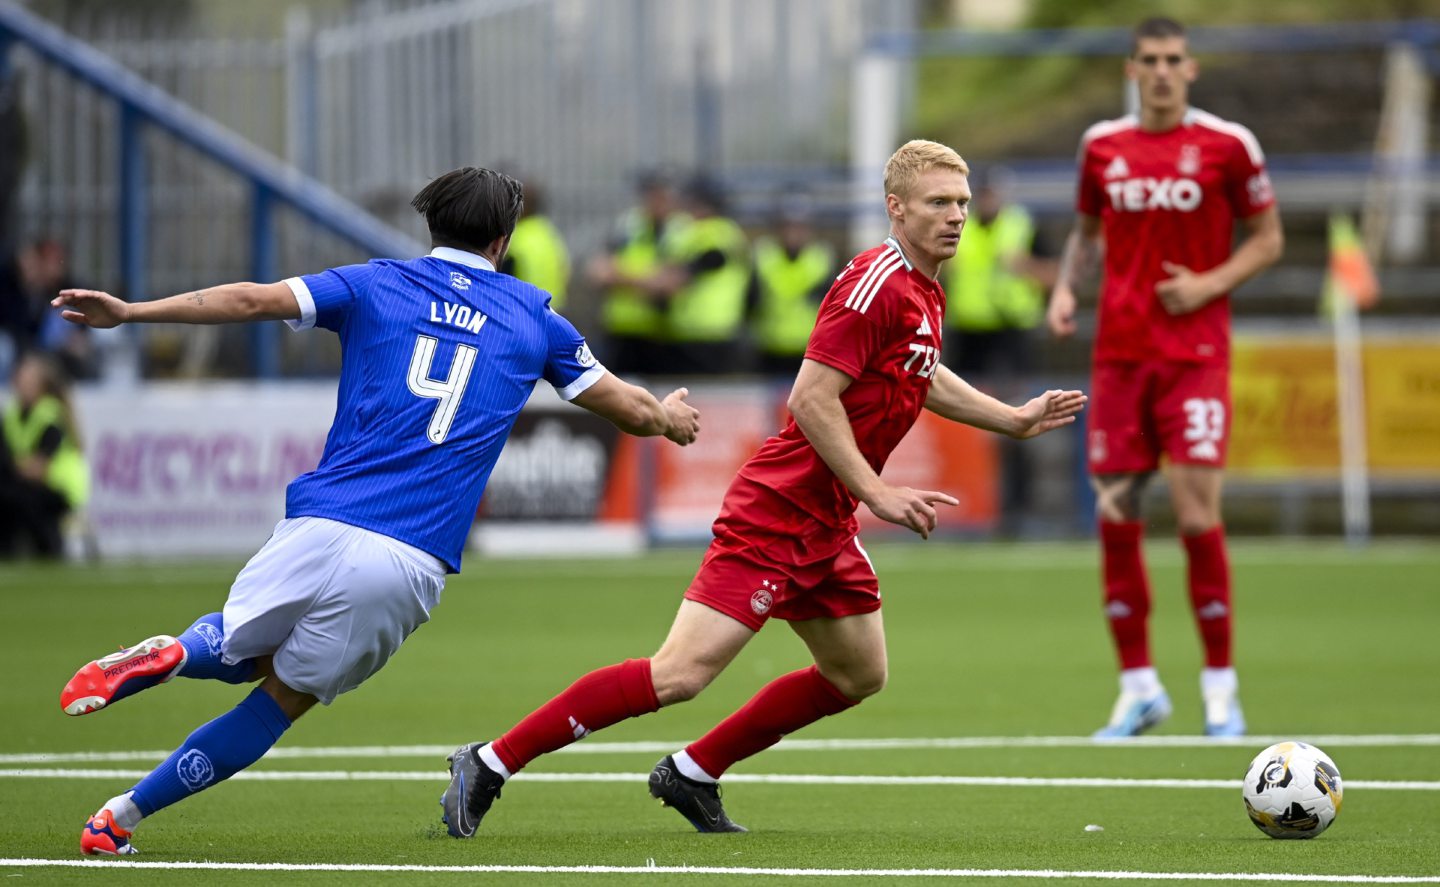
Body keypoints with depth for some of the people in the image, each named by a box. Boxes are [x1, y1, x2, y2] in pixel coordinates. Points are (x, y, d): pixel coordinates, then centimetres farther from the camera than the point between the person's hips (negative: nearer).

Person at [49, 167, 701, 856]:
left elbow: (251, 300, -1)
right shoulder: (532, 318, 16)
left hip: (321, 530, 0)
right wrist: (670, 418, 49)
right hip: (413, 567, 0)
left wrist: (129, 312, -1)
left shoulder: (377, 285, 11)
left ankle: (167, 656, -10)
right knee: (280, 701, 14)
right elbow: (631, 410, 26)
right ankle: (121, 816, 3)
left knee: (238, 649, 26)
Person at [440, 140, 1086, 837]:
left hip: (826, 528, 10)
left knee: (859, 675, 18)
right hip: (778, 511, -10)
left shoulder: (923, 294, 13)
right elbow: (812, 399, -22)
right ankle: (490, 763, -12)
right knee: (681, 673, -17)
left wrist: (1015, 419, 32)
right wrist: (877, 493, -20)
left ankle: (693, 774, 26)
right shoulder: (875, 284, -17)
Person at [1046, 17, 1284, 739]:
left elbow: (1267, 238, 5)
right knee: (1114, 517, 1)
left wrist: (1211, 284, -10)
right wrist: (1065, 286, 3)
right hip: (1119, 350, 4)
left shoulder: (1227, 145, -2)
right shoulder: (1102, 145, 8)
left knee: (1197, 514, -12)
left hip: (1196, 349, -4)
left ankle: (1221, 687, 0)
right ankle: (1138, 686, 12)